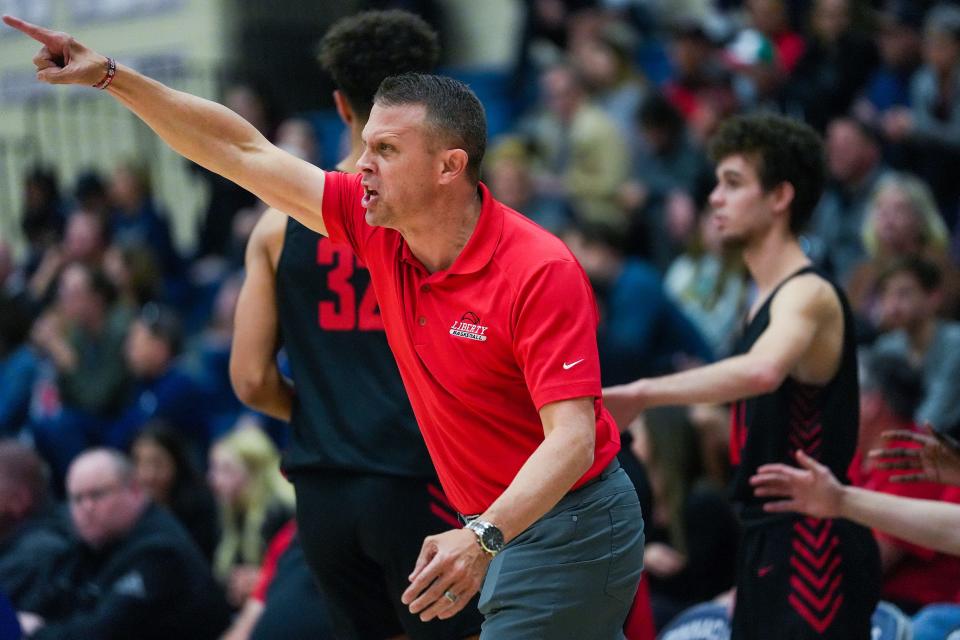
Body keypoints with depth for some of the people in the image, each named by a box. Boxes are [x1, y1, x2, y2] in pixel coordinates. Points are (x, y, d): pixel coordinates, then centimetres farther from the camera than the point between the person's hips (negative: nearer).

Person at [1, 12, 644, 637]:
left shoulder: (540, 271, -25)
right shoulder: (378, 228, -2)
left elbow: (571, 437, -30)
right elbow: (243, 152, 4)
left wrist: (483, 538, -46)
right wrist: (110, 75, -1)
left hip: (566, 528, -8)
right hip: (496, 524, 8)